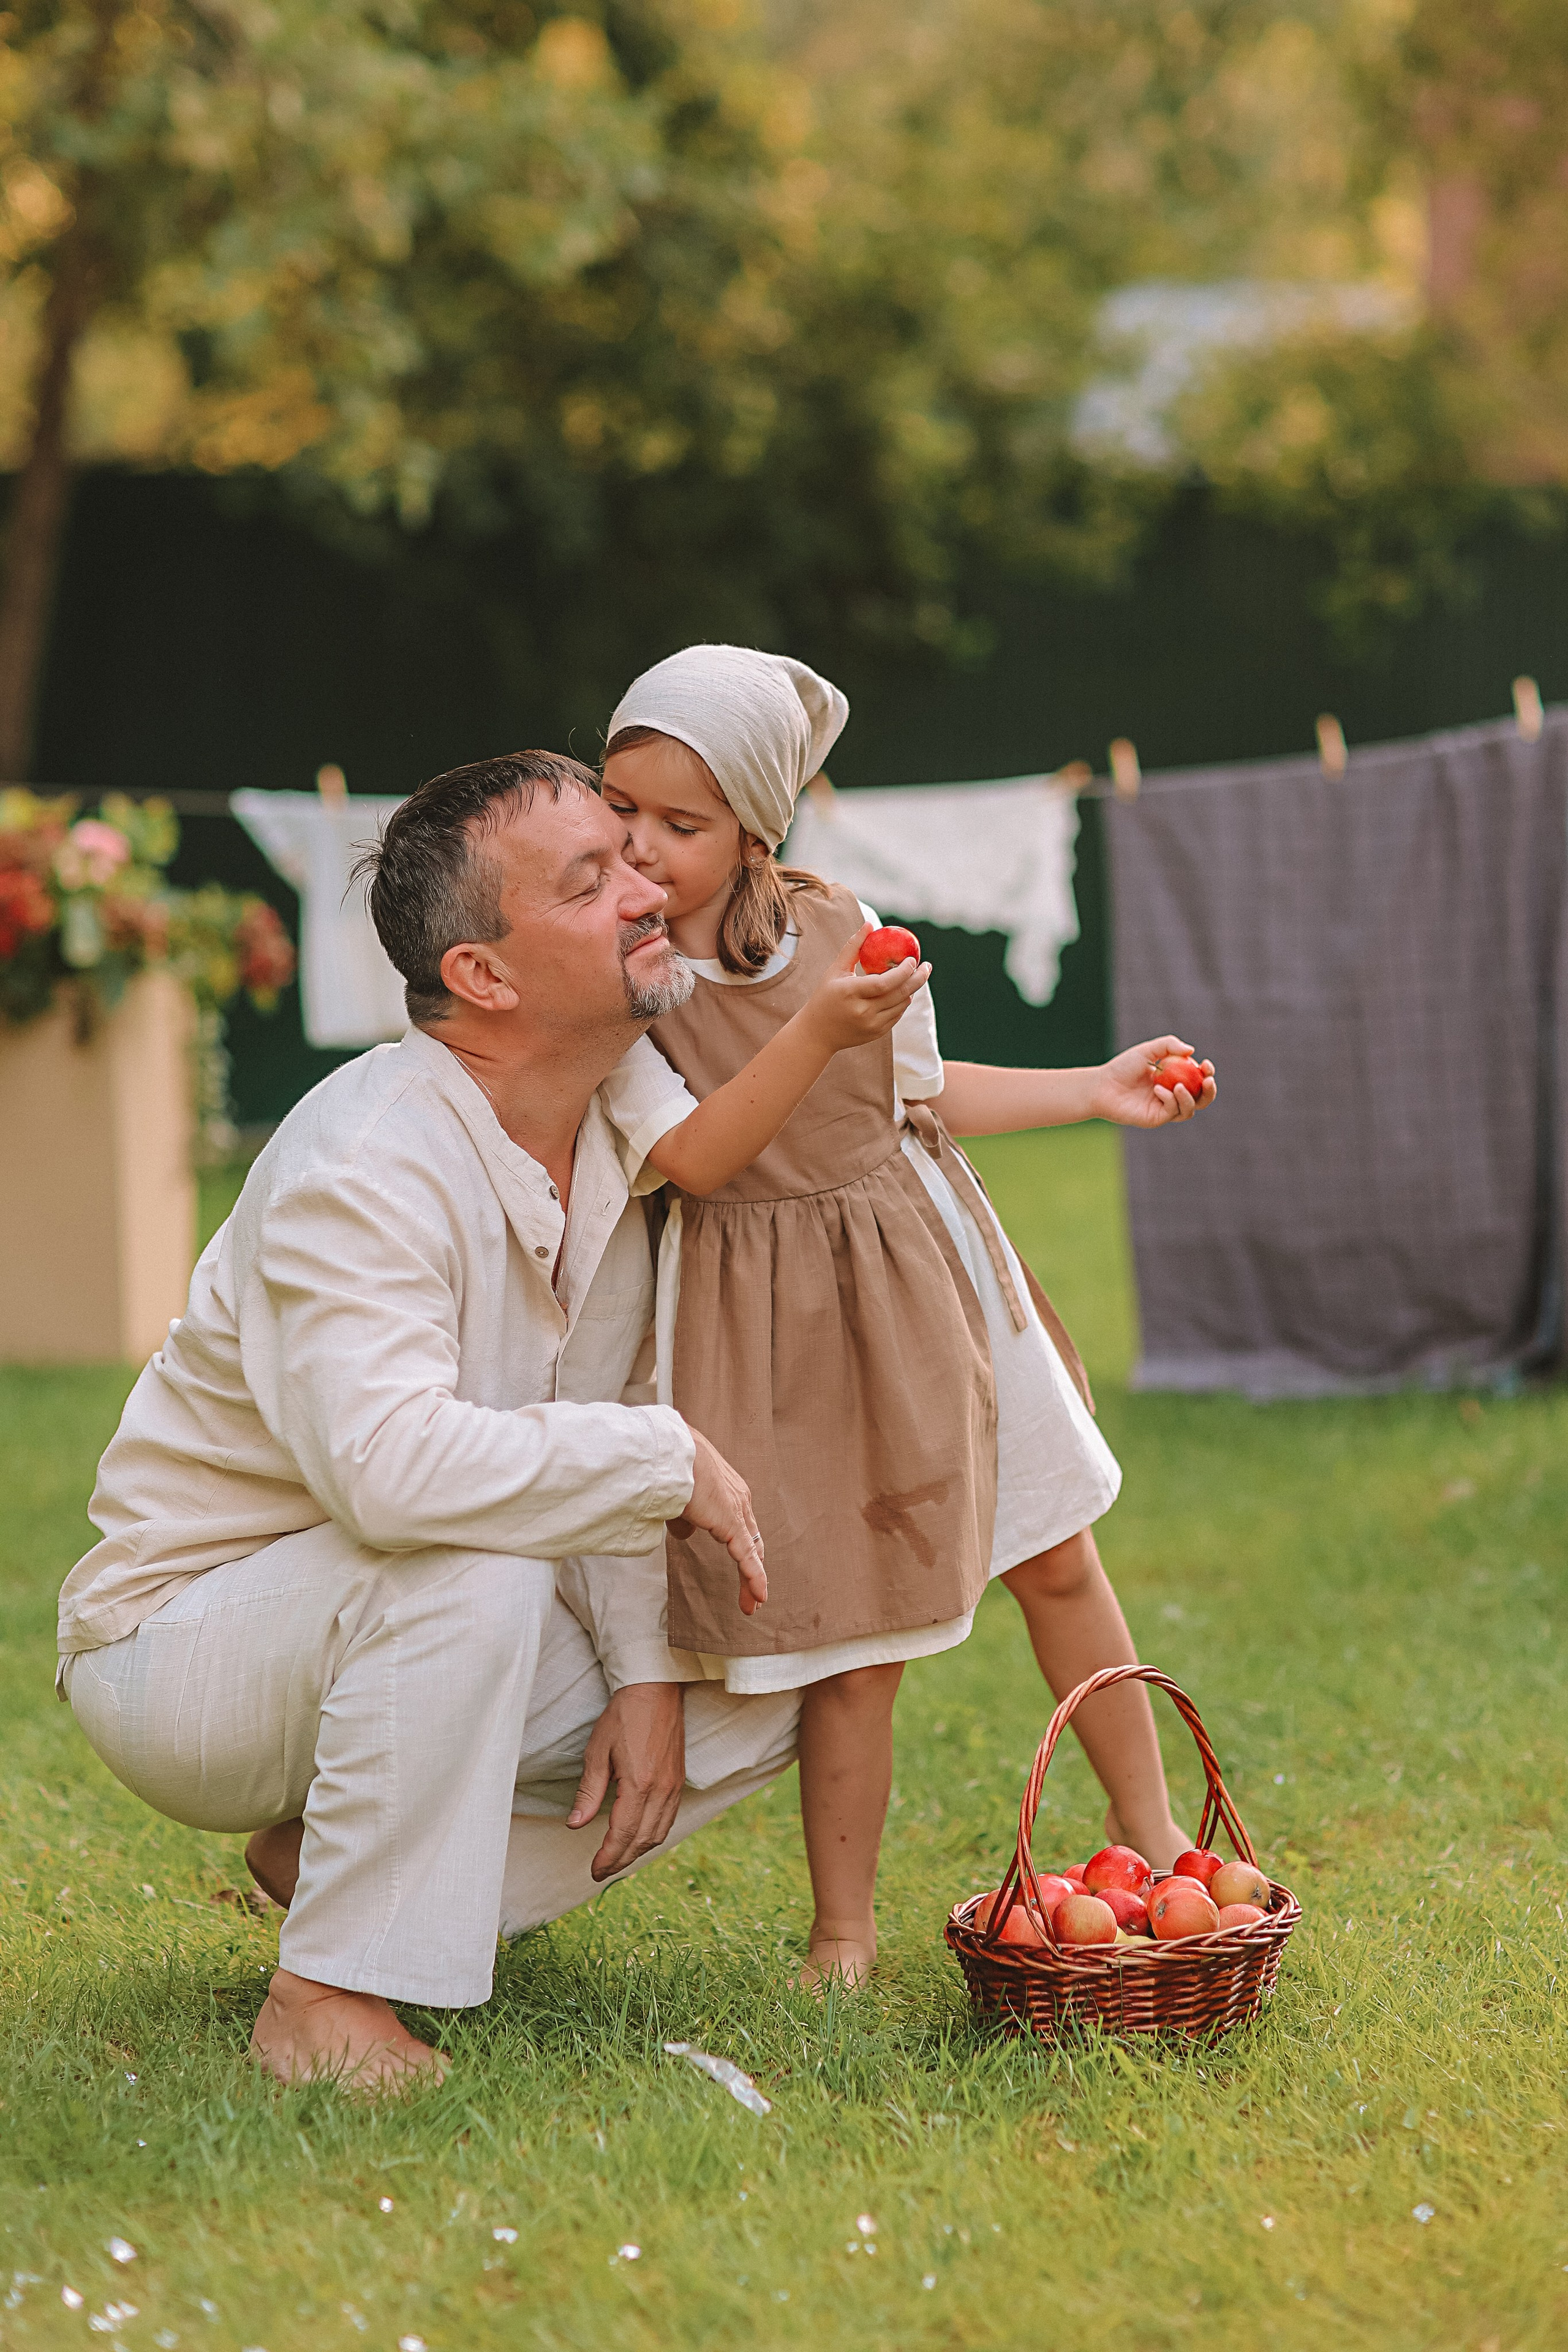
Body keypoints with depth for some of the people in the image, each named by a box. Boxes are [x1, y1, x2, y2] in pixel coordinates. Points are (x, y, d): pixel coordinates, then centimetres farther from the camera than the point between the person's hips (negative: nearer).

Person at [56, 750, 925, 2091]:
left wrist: (645, 1672, -5)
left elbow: (607, 1422, 6)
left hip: (417, 1628, 8)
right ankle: (333, 1995, -24)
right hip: (176, 1642, -8)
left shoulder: (618, 1118, -2)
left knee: (756, 1700, 0)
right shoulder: (362, 1167, -28)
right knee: (481, 1566, -35)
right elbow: (387, 1464, -43)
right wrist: (675, 1463, -31)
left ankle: (330, 1847, 7)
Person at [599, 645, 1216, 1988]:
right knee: (852, 1642, -2)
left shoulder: (844, 934, -1)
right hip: (768, 1325, -4)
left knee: (1055, 1562, 14)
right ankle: (844, 1934, 16)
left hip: (921, 1273, 4)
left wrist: (1098, 1090, 11)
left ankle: (1151, 1835, 34)